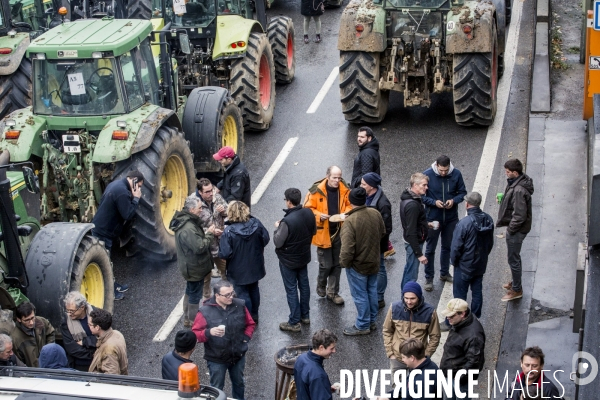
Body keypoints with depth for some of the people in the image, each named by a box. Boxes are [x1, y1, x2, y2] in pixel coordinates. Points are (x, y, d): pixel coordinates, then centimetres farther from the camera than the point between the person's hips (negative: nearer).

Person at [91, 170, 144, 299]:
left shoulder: (116, 184, 8)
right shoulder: (122, 192, -24)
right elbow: (128, 215, -23)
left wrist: (132, 198, 7)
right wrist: (136, 199, -14)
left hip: (100, 229, 11)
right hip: (102, 233, -11)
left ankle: (113, 286, 34)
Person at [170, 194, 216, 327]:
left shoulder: (185, 220, 1)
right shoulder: (188, 229, -33)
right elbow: (200, 247, -31)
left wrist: (209, 232, -2)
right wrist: (209, 234, -19)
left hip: (190, 266, 10)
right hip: (194, 268, -10)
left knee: (190, 291, 24)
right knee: (195, 295, 7)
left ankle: (187, 319, 39)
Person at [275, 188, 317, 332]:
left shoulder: (287, 221, -32)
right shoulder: (309, 213, -11)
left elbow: (278, 242, -23)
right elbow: (313, 231, 5)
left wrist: (277, 228, -7)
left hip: (288, 261, -7)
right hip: (304, 257, 7)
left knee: (291, 290, 5)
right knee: (304, 285, 20)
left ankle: (294, 322, 14)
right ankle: (305, 315, 35)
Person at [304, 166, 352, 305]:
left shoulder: (344, 189, -5)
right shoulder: (316, 190, -15)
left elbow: (349, 205, 10)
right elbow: (308, 209, -7)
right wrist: (319, 216, -23)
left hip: (339, 232, 4)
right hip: (323, 233, -4)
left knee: (337, 264, 12)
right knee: (326, 265, 1)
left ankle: (333, 292, 28)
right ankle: (321, 285, 32)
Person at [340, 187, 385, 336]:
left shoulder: (350, 221, -29)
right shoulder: (375, 213, -9)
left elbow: (347, 248, -29)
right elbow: (382, 233, 8)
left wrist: (344, 262, -12)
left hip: (357, 265, -7)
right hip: (373, 261, 7)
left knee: (360, 295, 8)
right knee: (372, 291, 21)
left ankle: (363, 326, 21)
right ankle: (372, 321, 35)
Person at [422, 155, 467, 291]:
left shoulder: (456, 174, -10)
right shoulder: (428, 174, -16)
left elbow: (462, 192, 1)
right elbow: (421, 195, -8)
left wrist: (454, 200, -18)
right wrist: (434, 202, -23)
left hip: (451, 218, 3)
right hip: (433, 217, -2)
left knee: (448, 246, 18)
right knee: (430, 249, 5)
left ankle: (444, 273, 36)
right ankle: (429, 278, 18)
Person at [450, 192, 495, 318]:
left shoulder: (464, 223, -27)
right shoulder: (488, 220, -7)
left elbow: (456, 246, -19)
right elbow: (490, 243, 7)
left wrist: (454, 261, -2)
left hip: (464, 266, -6)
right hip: (481, 264, 6)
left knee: (460, 294, 7)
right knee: (477, 292, 17)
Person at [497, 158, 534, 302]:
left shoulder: (519, 190, -31)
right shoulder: (515, 183, 1)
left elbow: (519, 215, -28)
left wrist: (510, 229, -18)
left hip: (516, 230, -10)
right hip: (515, 228, 10)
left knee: (513, 259, 4)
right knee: (514, 257, 25)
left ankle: (516, 290, 18)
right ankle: (515, 282, 42)